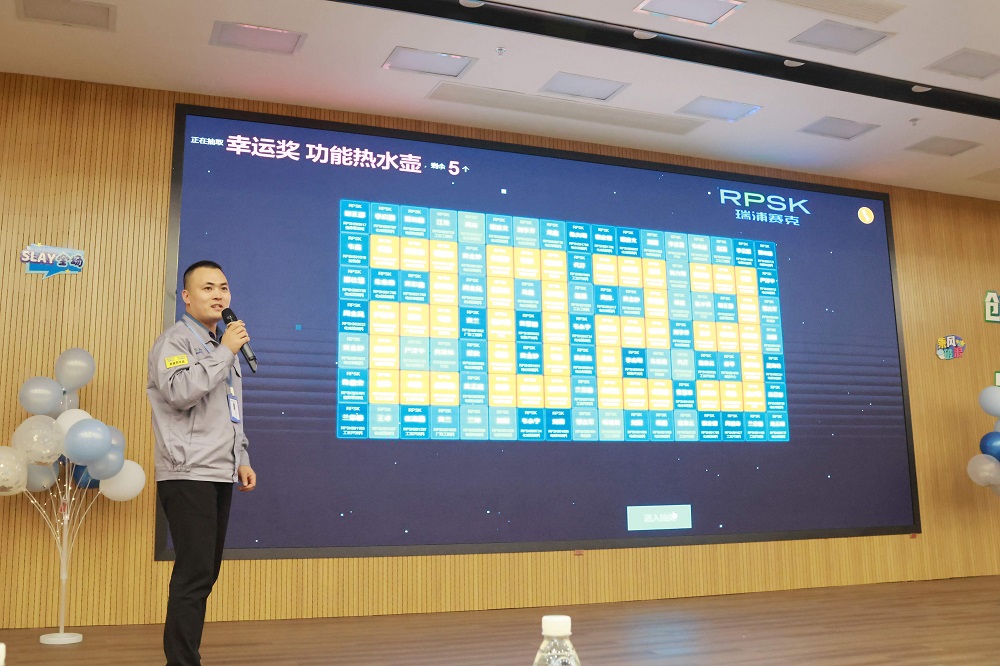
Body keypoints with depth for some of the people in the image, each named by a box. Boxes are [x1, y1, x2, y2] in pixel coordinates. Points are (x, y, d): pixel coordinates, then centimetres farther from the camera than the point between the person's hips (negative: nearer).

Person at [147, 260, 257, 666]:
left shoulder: (222, 346, 20)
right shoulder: (175, 340, -5)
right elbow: (180, 391, -24)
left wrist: (241, 460, 17)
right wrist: (225, 352, -17)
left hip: (220, 476, 8)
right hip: (187, 476, -8)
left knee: (205, 574, 10)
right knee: (194, 574, -11)